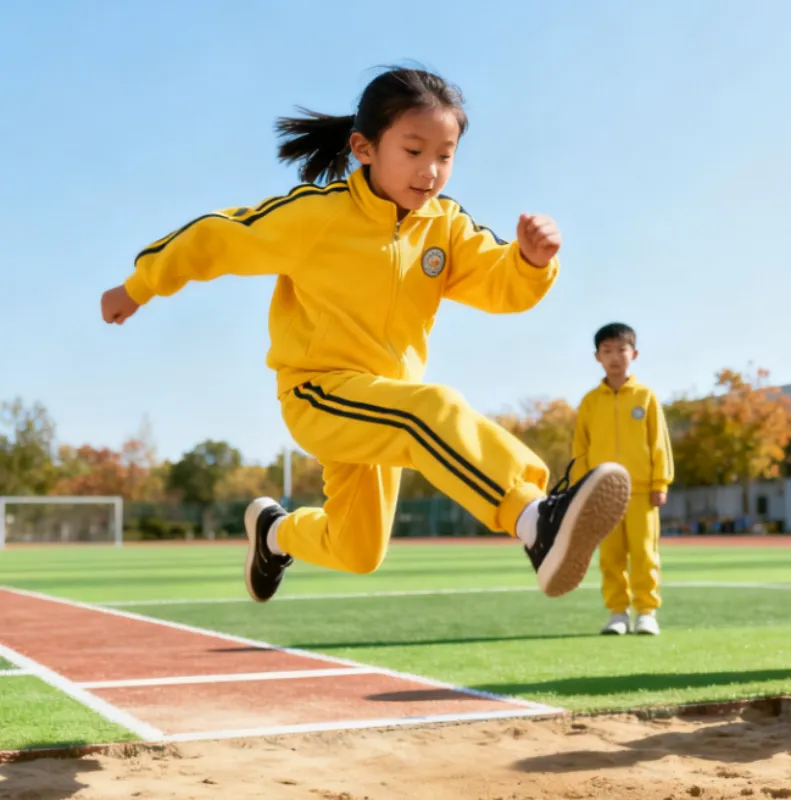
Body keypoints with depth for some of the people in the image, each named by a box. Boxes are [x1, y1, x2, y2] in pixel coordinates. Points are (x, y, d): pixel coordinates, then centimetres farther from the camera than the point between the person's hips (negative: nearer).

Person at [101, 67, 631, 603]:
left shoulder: (447, 227, -2)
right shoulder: (314, 214, -15)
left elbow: (504, 284, -10)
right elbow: (217, 237, -6)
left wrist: (533, 258, -33)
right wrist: (138, 289, 3)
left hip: (382, 403, 7)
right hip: (318, 394, -6)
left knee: (357, 551, 19)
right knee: (432, 410, -37)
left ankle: (275, 530, 48)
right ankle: (538, 521, -55)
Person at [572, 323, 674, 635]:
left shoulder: (646, 397, 2)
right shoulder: (590, 401, 5)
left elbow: (659, 442, 2)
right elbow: (581, 448, 7)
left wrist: (660, 483, -3)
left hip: (641, 489, -1)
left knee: (644, 553, 0)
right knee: (611, 556, 4)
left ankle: (646, 611, 8)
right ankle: (618, 612, 11)